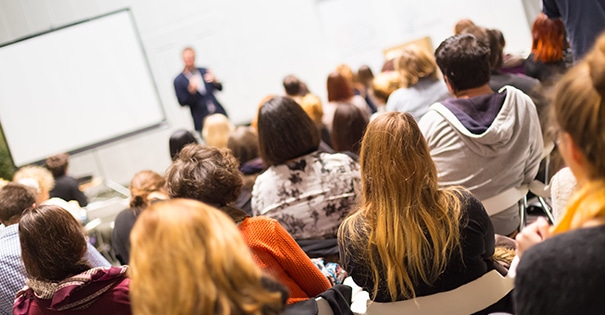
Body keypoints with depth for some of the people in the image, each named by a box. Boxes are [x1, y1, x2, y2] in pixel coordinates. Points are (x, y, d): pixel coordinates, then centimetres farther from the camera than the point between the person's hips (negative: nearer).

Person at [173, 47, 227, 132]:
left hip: (218, 113, 4)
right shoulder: (178, 81, -1)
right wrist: (191, 90, -21)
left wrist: (215, 81, -12)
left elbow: (219, 88, 10)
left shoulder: (204, 71, 8)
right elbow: (182, 102, -5)